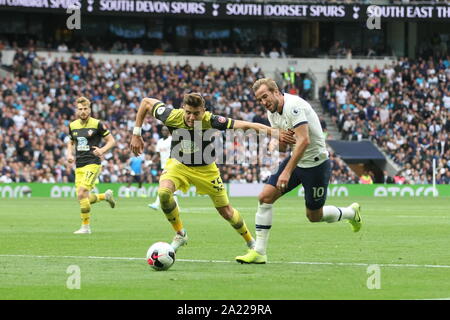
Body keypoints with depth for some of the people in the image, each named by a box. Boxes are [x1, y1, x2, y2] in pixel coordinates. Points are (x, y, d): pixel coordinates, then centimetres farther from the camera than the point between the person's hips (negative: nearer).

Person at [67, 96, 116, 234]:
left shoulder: (97, 124, -5)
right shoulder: (72, 126, 10)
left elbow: (111, 141, 1)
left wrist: (102, 150, -18)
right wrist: (69, 154, 7)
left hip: (93, 163, -6)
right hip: (79, 165, 6)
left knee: (82, 194, -19)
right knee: (85, 199, 3)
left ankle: (85, 226, -9)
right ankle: (106, 195, 33)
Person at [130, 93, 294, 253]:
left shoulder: (210, 120, -31)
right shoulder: (172, 117, -27)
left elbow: (244, 125, -33)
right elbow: (146, 102, -11)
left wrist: (274, 132, -41)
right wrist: (136, 134, -10)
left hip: (205, 168, -1)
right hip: (178, 164, 1)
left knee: (226, 212, 7)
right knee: (163, 192, -30)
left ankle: (251, 242, 34)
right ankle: (180, 234, -7)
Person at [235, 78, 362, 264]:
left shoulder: (293, 106, -25)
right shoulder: (272, 111, 3)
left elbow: (304, 140, -33)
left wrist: (287, 172, -37)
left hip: (316, 163, -8)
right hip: (296, 160, 8)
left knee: (314, 216, 6)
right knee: (265, 197, -7)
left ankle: (351, 213, 35)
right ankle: (259, 252, -3)